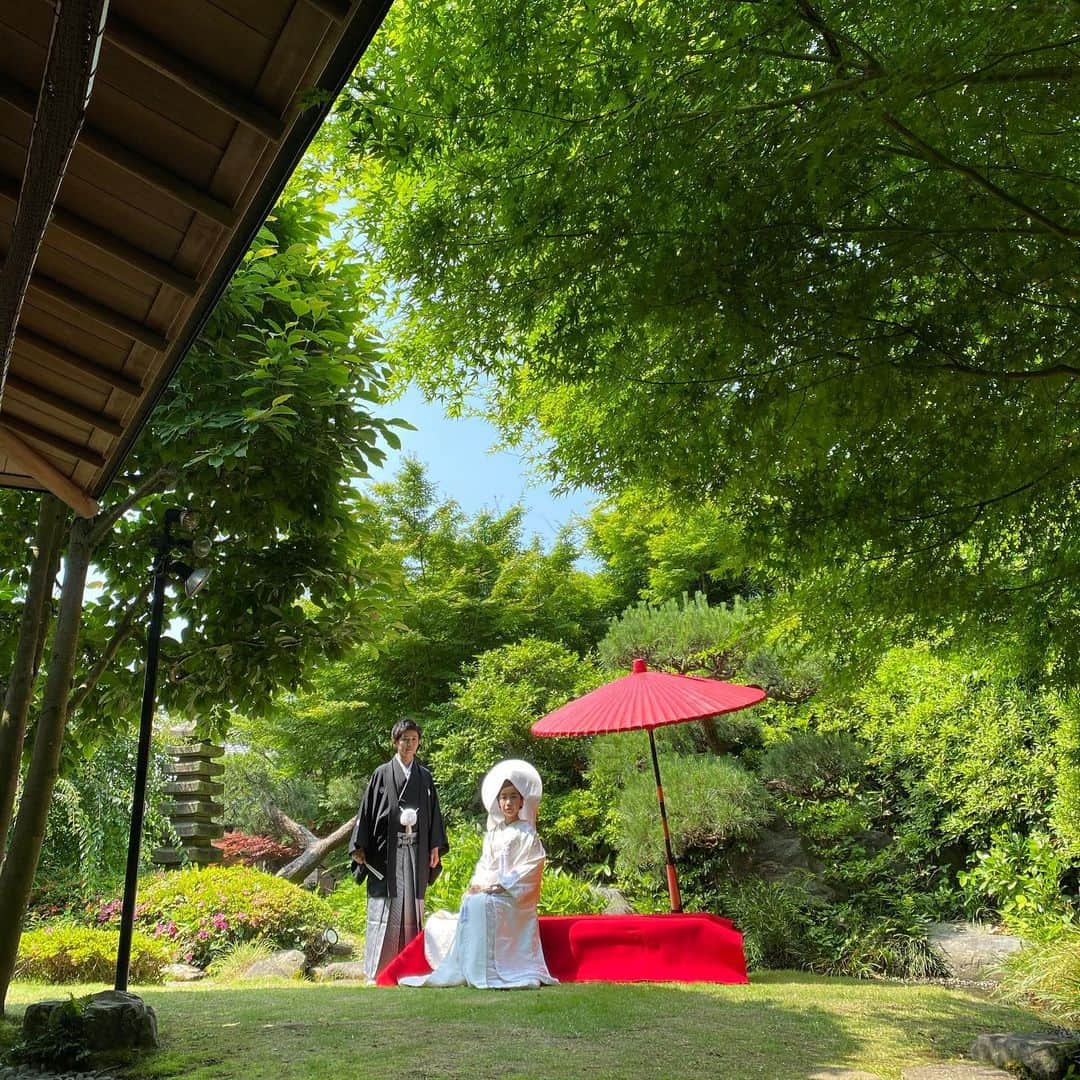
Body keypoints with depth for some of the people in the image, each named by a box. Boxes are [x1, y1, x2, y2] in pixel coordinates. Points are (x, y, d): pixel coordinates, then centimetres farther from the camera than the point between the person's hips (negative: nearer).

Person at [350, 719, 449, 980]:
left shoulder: (425, 776, 10)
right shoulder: (382, 774, 1)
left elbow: (433, 812, 11)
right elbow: (367, 810, 0)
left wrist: (436, 847, 5)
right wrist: (360, 846, -4)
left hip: (415, 852, 3)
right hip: (386, 850, -3)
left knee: (412, 905, 5)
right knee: (385, 906, -3)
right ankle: (379, 966, 5)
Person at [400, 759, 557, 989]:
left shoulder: (526, 833, -3)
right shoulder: (493, 832, 17)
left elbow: (529, 870, -13)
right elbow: (484, 864, 18)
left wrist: (495, 887, -17)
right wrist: (476, 884, -4)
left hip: (511, 900, -7)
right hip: (484, 892, 7)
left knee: (479, 903, -33)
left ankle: (487, 973, -27)